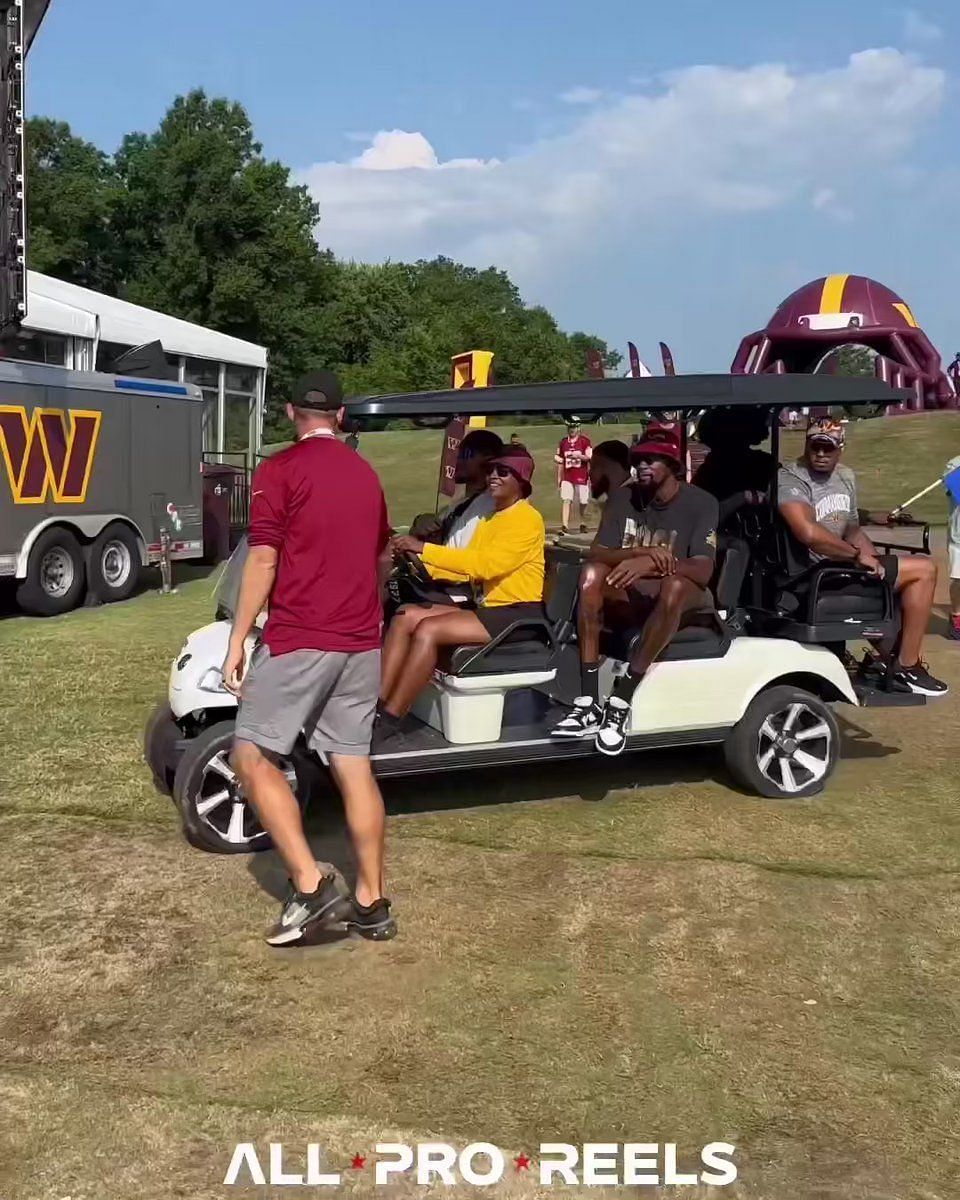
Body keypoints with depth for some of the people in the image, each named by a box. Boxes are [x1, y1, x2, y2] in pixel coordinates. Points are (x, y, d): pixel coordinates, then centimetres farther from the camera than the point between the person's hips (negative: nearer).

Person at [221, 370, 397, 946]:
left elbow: (264, 561, -12)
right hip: (362, 642, 7)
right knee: (355, 766, 8)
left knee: (252, 757, 2)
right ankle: (372, 903, 11)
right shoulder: (366, 473, 16)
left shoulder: (280, 470, -5)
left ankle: (311, 885, -7)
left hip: (299, 639, -6)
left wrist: (237, 640, -7)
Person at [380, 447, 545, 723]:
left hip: (519, 615, -9)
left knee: (428, 629, -25)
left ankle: (388, 719, -20)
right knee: (405, 616, -6)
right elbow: (470, 569, 12)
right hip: (490, 608, 9)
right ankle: (376, 703, -14)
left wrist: (424, 549, -22)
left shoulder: (527, 519, -9)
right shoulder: (490, 519, 20)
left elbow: (485, 564, -22)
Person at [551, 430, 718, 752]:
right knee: (592, 573, -27)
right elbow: (596, 554, -10)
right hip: (632, 599, 3)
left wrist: (652, 563, -39)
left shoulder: (700, 503, -9)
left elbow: (702, 570, -22)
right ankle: (588, 702, -33)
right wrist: (641, 552, -29)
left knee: (674, 585, -38)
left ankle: (620, 702, -36)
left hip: (683, 604, -3)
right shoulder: (623, 498, 1)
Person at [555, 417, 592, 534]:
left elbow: (589, 458, -6)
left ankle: (582, 523, 25)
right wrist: (559, 477, 13)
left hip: (581, 477, -2)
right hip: (567, 477, 2)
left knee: (582, 502, 5)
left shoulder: (585, 441, -1)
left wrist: (578, 456, -23)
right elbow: (560, 460, 15)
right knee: (566, 501, -10)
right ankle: (564, 526, -15)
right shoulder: (563, 442, 11)